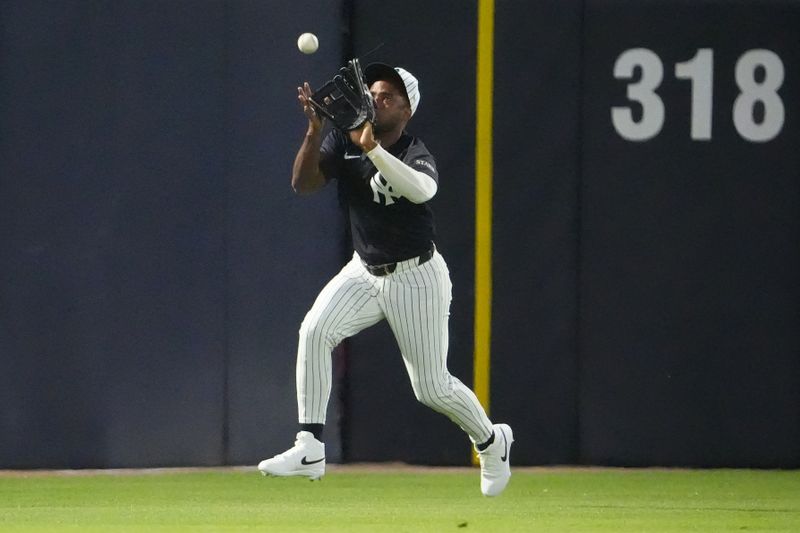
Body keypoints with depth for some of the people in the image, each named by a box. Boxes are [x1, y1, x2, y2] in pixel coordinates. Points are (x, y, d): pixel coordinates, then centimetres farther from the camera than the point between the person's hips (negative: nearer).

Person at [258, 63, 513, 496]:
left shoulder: (415, 153, -19)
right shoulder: (343, 142, -3)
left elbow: (422, 189, -43)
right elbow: (303, 183, -15)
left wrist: (372, 148, -52)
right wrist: (315, 130, -29)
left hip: (416, 278, -4)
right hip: (365, 271, 4)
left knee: (431, 388, 1)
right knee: (315, 330, -23)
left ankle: (492, 441, 32)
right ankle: (310, 451, -22)